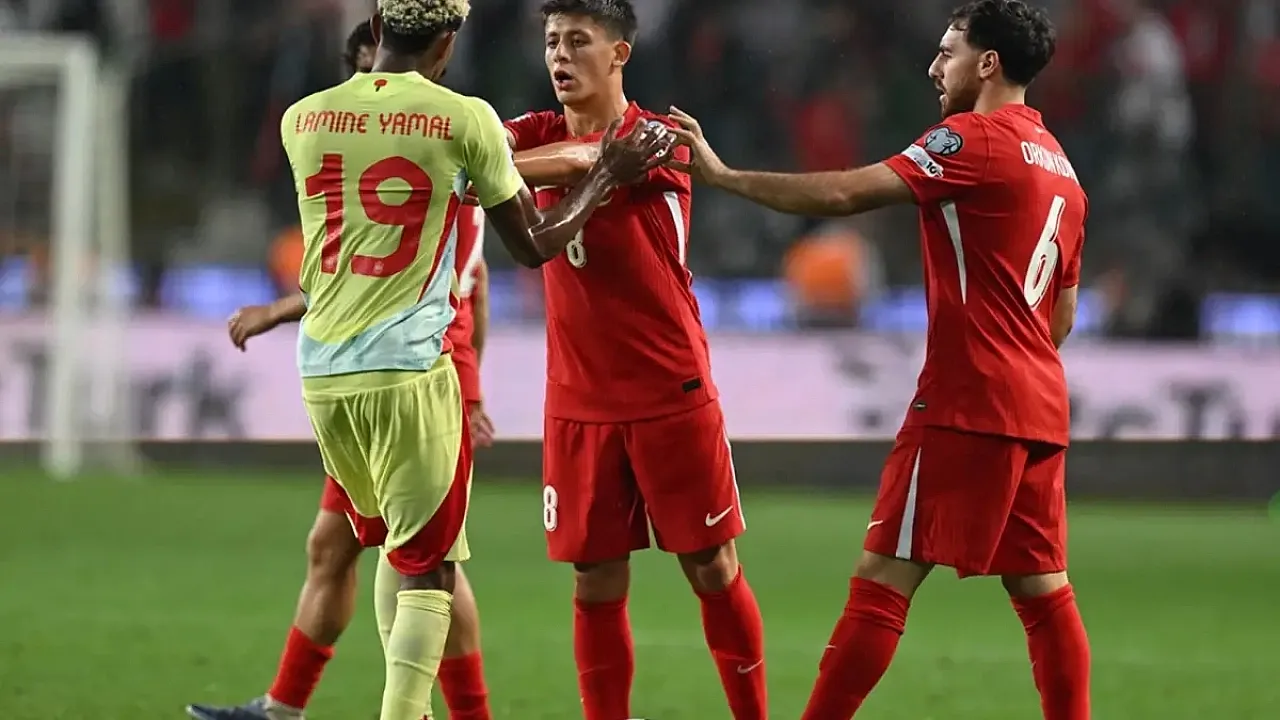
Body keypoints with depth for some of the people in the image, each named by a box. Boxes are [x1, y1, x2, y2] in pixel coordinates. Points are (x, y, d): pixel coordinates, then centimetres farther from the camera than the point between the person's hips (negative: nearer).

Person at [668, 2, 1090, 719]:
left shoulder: (976, 139, -9)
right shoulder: (1061, 168, 18)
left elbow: (844, 194, -16)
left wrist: (723, 175, -9)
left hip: (968, 404, -9)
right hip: (1039, 406, 9)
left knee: (884, 577, -8)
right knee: (1041, 588, 9)